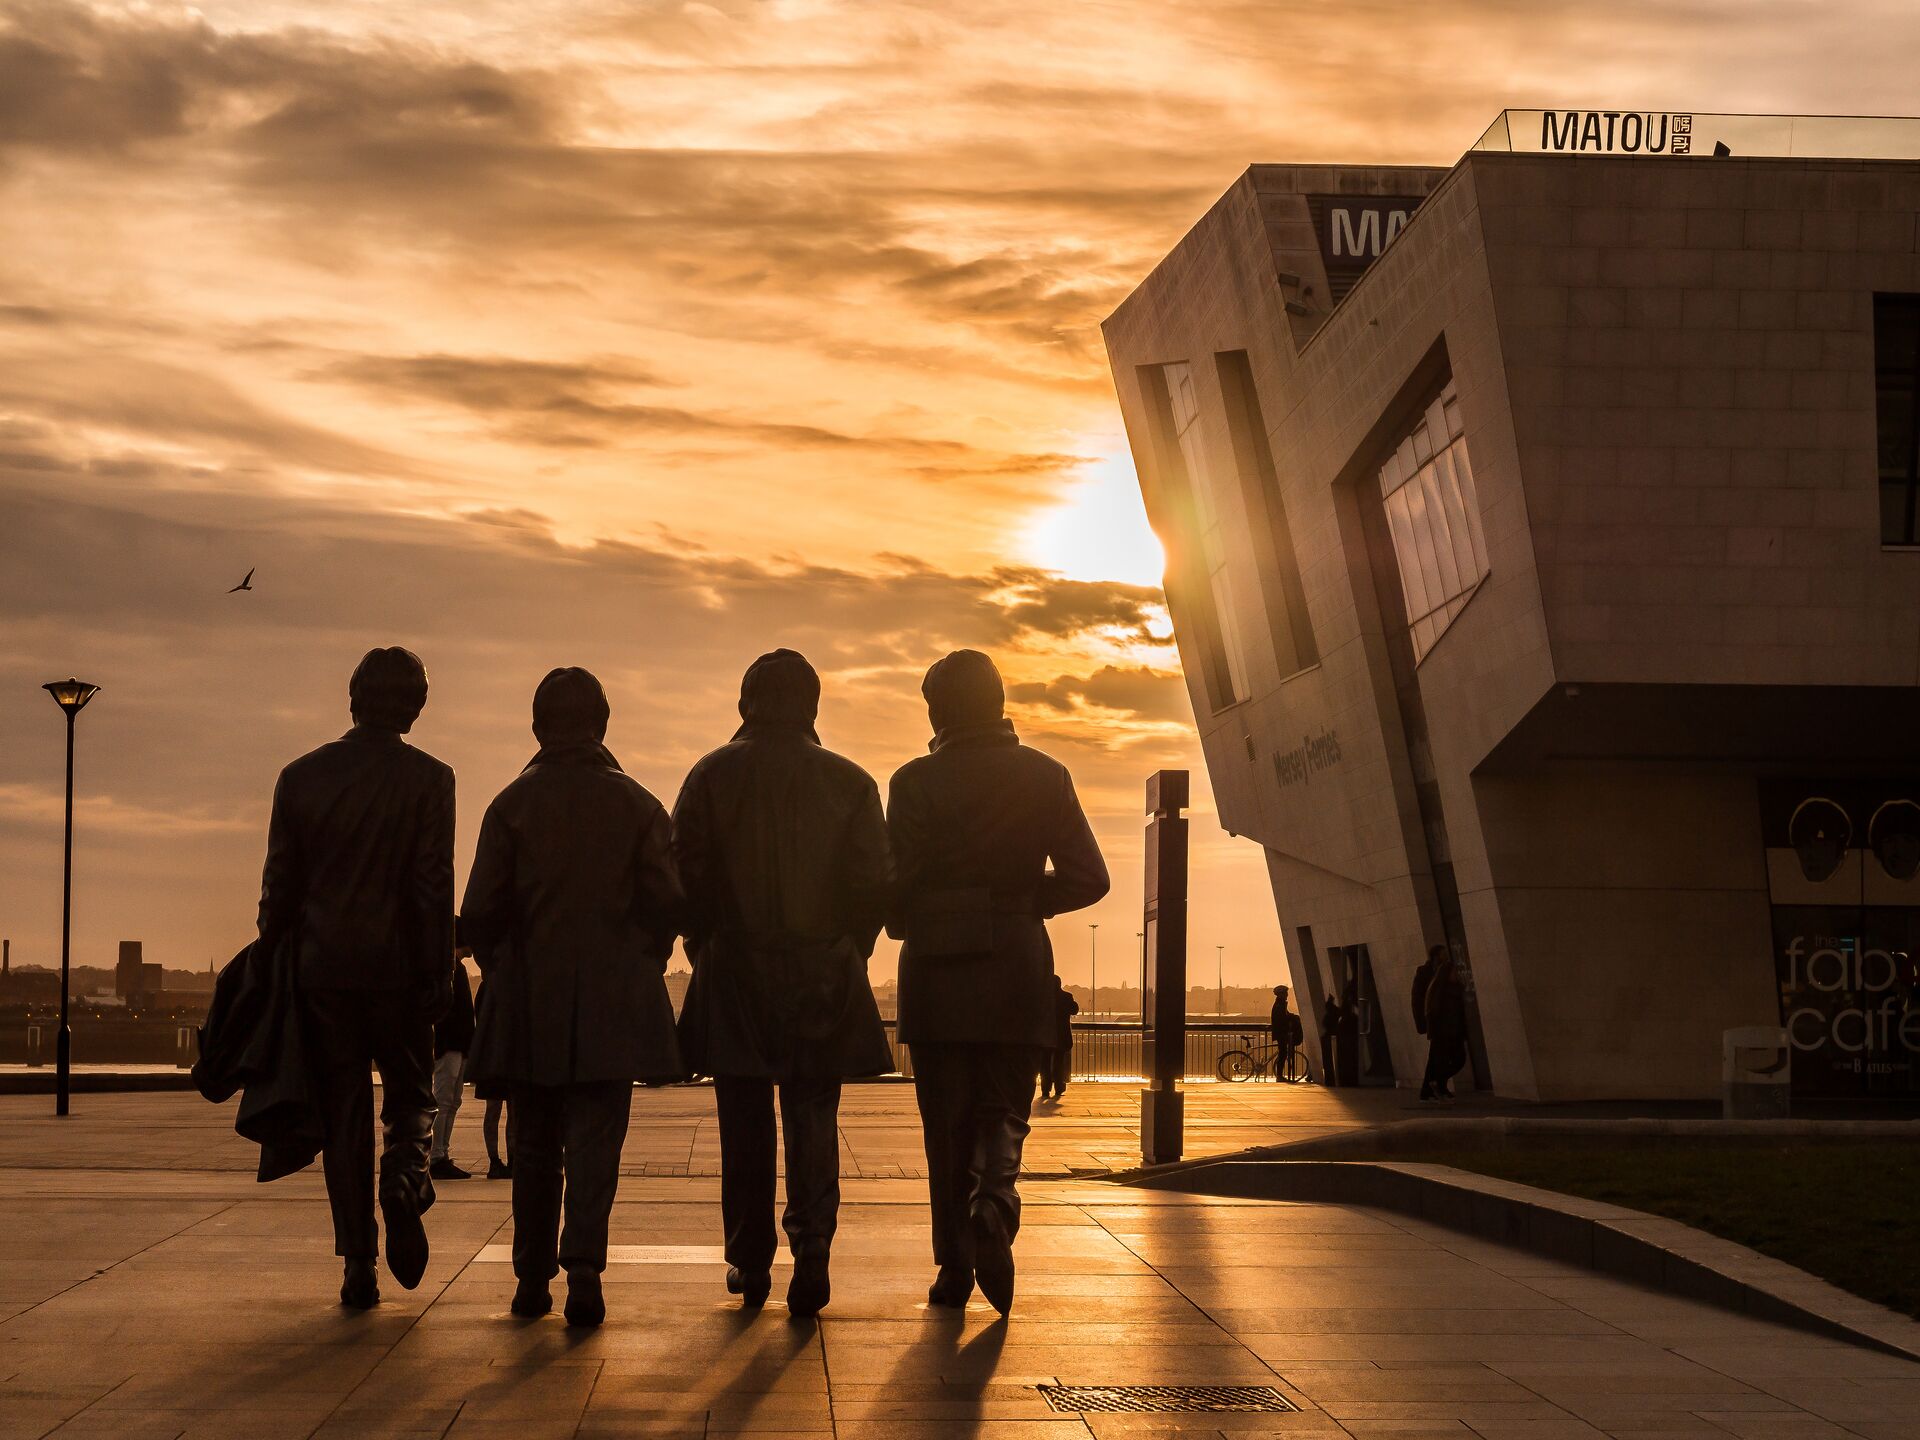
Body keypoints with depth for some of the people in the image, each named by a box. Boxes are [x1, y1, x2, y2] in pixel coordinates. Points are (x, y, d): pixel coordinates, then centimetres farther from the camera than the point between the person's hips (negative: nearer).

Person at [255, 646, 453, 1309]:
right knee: (410, 1093, 13)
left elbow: (279, 883, 7)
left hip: (323, 968, 2)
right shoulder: (428, 778, -3)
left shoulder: (301, 776, 6)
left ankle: (358, 1266, 2)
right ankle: (405, 1177, -19)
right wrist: (439, 974, -3)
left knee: (343, 1113, 6)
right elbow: (435, 885, -6)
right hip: (398, 968, -2)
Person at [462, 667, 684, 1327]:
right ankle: (583, 1267, -14)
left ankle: (533, 1279, 15)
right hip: (613, 1001, -1)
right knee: (595, 1138, 0)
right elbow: (666, 904, -3)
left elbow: (480, 912, -3)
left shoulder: (511, 804, -1)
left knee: (535, 1143, 11)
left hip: (528, 1000, 1)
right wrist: (641, 964, 14)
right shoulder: (637, 805, -1)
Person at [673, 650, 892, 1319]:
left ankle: (750, 1263, 13)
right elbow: (878, 882, -1)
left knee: (745, 1124, 9)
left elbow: (686, 875, -3)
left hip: (734, 974, 0)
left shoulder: (711, 775, 0)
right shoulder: (849, 781, 1)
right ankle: (812, 1249, -11)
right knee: (813, 1118, 5)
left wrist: (706, 950, 9)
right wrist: (847, 954, 11)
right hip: (823, 975, 0)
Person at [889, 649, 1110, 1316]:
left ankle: (955, 1264, 7)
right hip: (1017, 974, 1)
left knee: (947, 1122, 8)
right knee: (1003, 1111, 10)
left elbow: (895, 882, -8)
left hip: (937, 973, -1)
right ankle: (993, 1206, -19)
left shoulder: (916, 781, -5)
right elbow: (1088, 877, -1)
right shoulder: (1045, 778, 2)